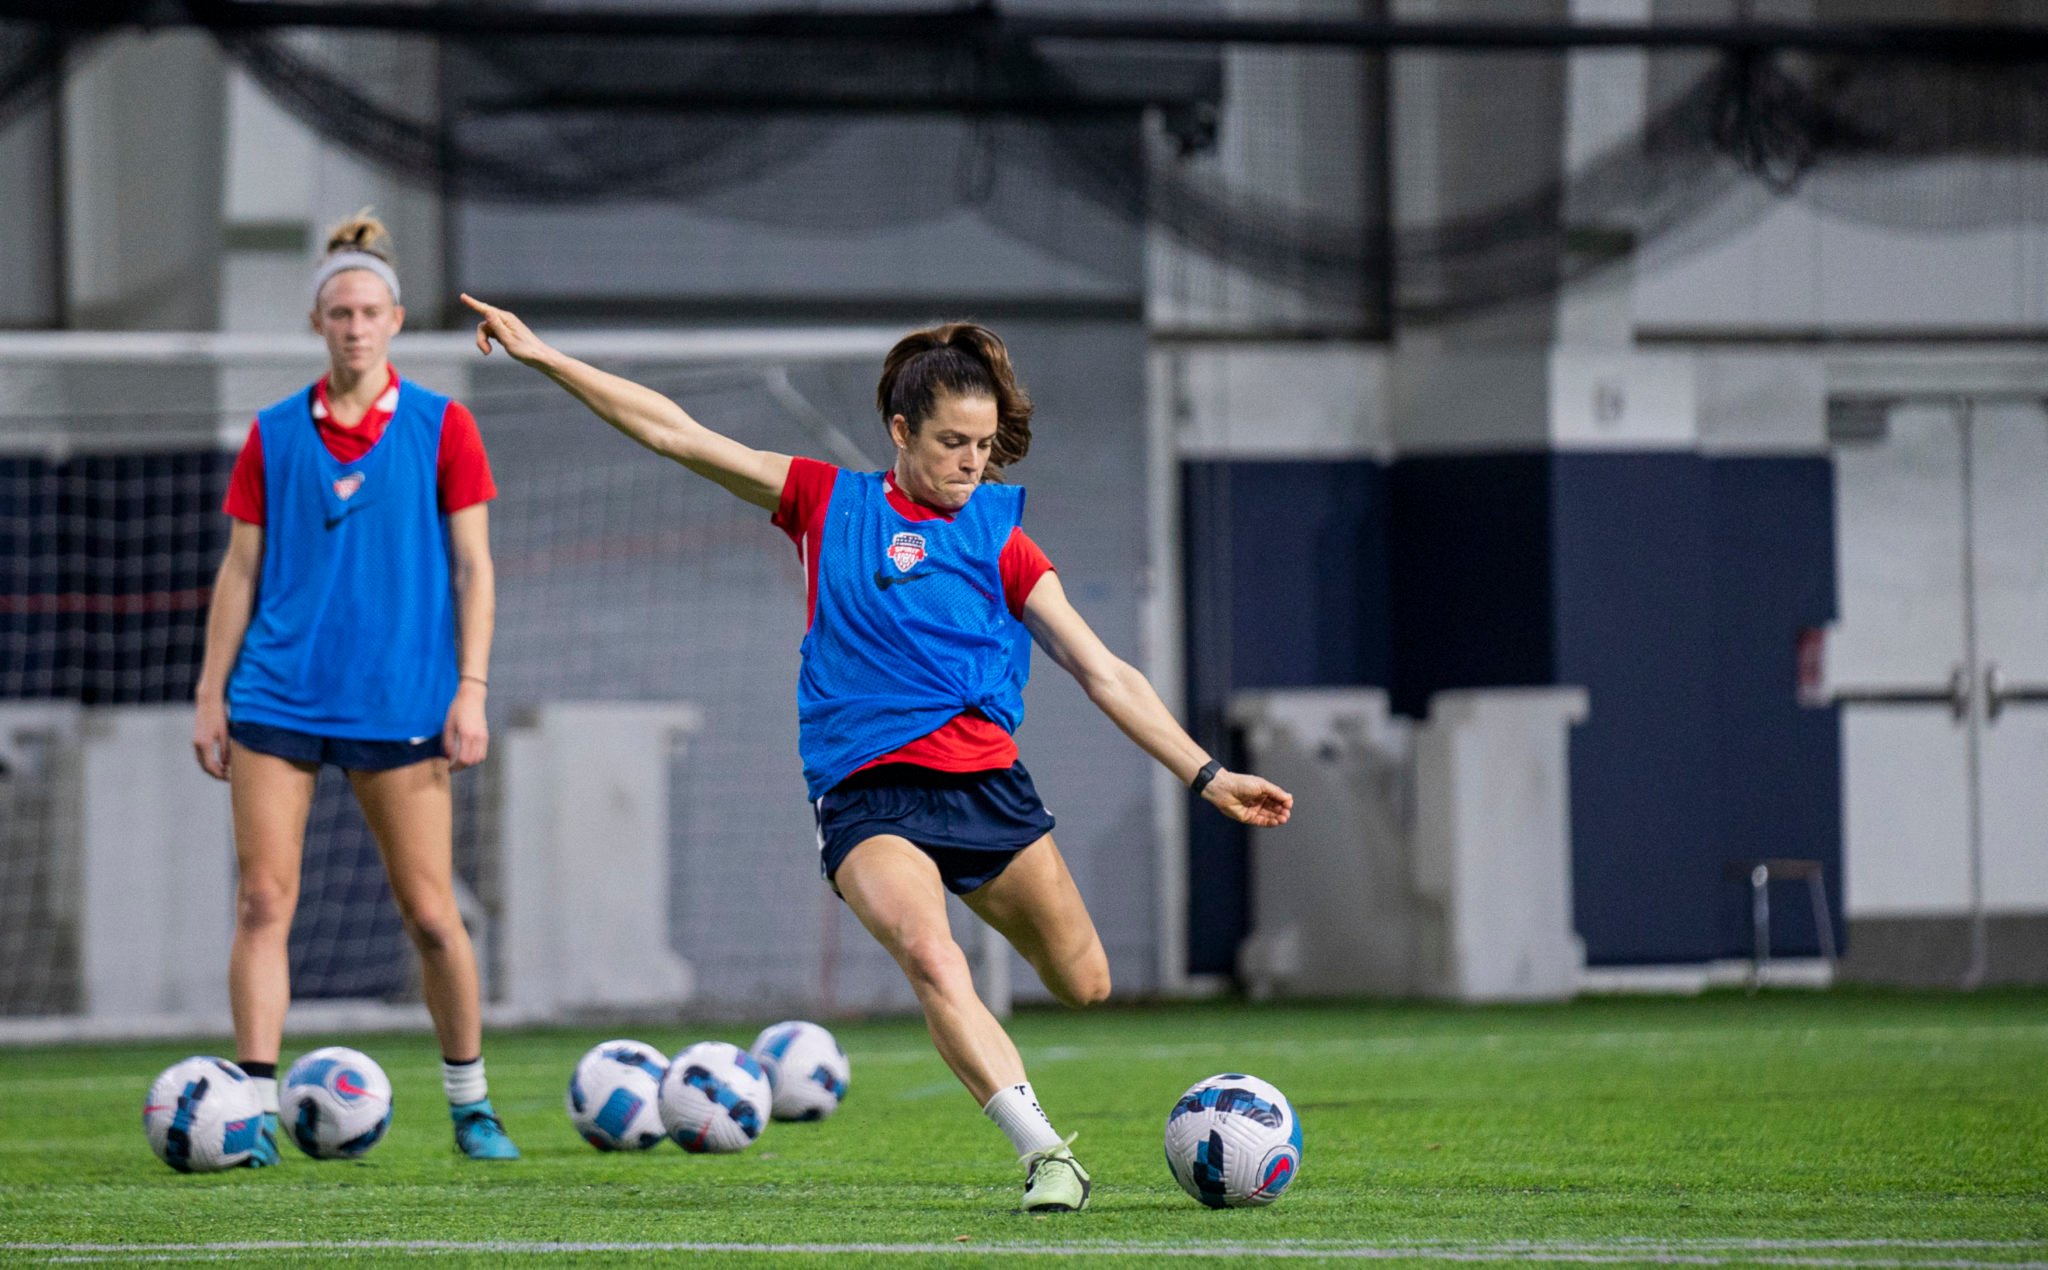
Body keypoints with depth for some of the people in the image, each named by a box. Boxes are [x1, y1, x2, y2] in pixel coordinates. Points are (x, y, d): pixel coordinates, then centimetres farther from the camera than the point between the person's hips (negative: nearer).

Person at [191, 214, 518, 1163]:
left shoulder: (440, 427, 2)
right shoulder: (274, 435, 7)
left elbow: (472, 568, 2)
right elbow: (240, 570, 11)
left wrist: (470, 689, -6)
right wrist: (212, 693, 7)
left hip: (399, 704, -2)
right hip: (279, 695, 2)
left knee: (430, 915, 1)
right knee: (262, 900, -7)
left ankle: (470, 1104, 17)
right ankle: (256, 1110, -5)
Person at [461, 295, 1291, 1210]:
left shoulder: (1001, 543, 11)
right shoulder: (829, 503, 9)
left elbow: (1105, 674, 9)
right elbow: (672, 433, 10)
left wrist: (1206, 775, 1)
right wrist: (541, 357, 8)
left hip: (986, 781, 3)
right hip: (868, 792, -3)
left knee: (1083, 984, 4)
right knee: (931, 960, -29)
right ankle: (1044, 1153, -32)